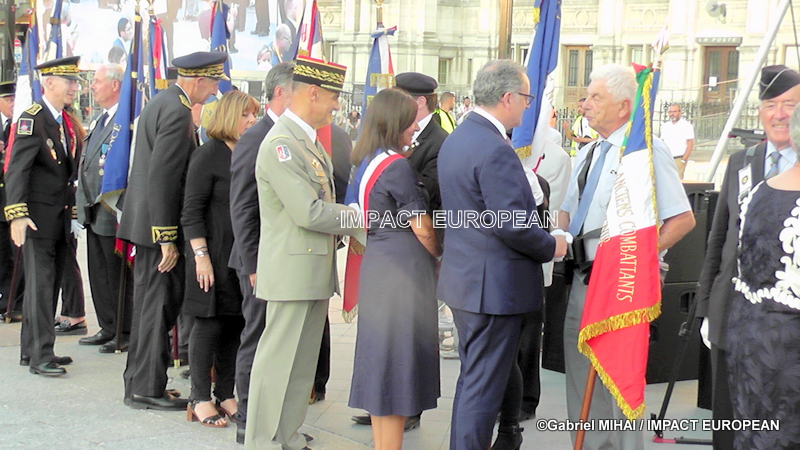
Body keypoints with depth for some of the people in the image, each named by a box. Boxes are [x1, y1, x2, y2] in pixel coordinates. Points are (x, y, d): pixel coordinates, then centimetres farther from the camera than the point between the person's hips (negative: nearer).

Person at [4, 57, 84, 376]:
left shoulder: (67, 122, 14)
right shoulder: (32, 118, -11)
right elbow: (16, 169, -17)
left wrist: (72, 212, 15)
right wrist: (17, 214, -25)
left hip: (61, 219, 8)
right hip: (37, 218, -8)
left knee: (51, 285, 12)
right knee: (40, 285, -8)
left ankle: (33, 350, 21)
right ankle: (40, 355, -5)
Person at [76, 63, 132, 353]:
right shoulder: (99, 121, 16)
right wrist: (84, 204, 17)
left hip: (113, 211, -10)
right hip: (93, 211, 10)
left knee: (119, 275, 1)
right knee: (99, 275, 15)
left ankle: (126, 334, 11)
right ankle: (108, 329, 25)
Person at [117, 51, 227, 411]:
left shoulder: (161, 102, 14)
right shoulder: (177, 111, -17)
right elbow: (162, 177, -23)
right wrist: (167, 238, -21)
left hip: (146, 221, 10)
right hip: (159, 224, -10)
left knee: (150, 305, 17)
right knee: (159, 307, -2)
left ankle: (139, 382, 26)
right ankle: (147, 390, 5)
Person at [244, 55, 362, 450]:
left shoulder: (309, 140, 14)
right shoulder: (280, 144, -17)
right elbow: (309, 213, -21)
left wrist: (343, 224, 1)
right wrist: (360, 216, -10)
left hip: (316, 269, 10)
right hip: (292, 270, -10)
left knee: (303, 362, 14)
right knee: (278, 360, -2)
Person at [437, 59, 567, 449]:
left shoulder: (455, 139, 10)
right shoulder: (495, 150, -21)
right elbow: (511, 224, -24)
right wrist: (551, 247, -7)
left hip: (463, 280, 10)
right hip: (494, 285, -10)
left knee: (471, 379, 20)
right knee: (483, 387, -1)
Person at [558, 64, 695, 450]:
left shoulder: (647, 150, -12)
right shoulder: (586, 154, 13)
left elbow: (682, 219, -15)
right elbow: (568, 212, 25)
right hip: (583, 277, 8)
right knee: (581, 374, 16)